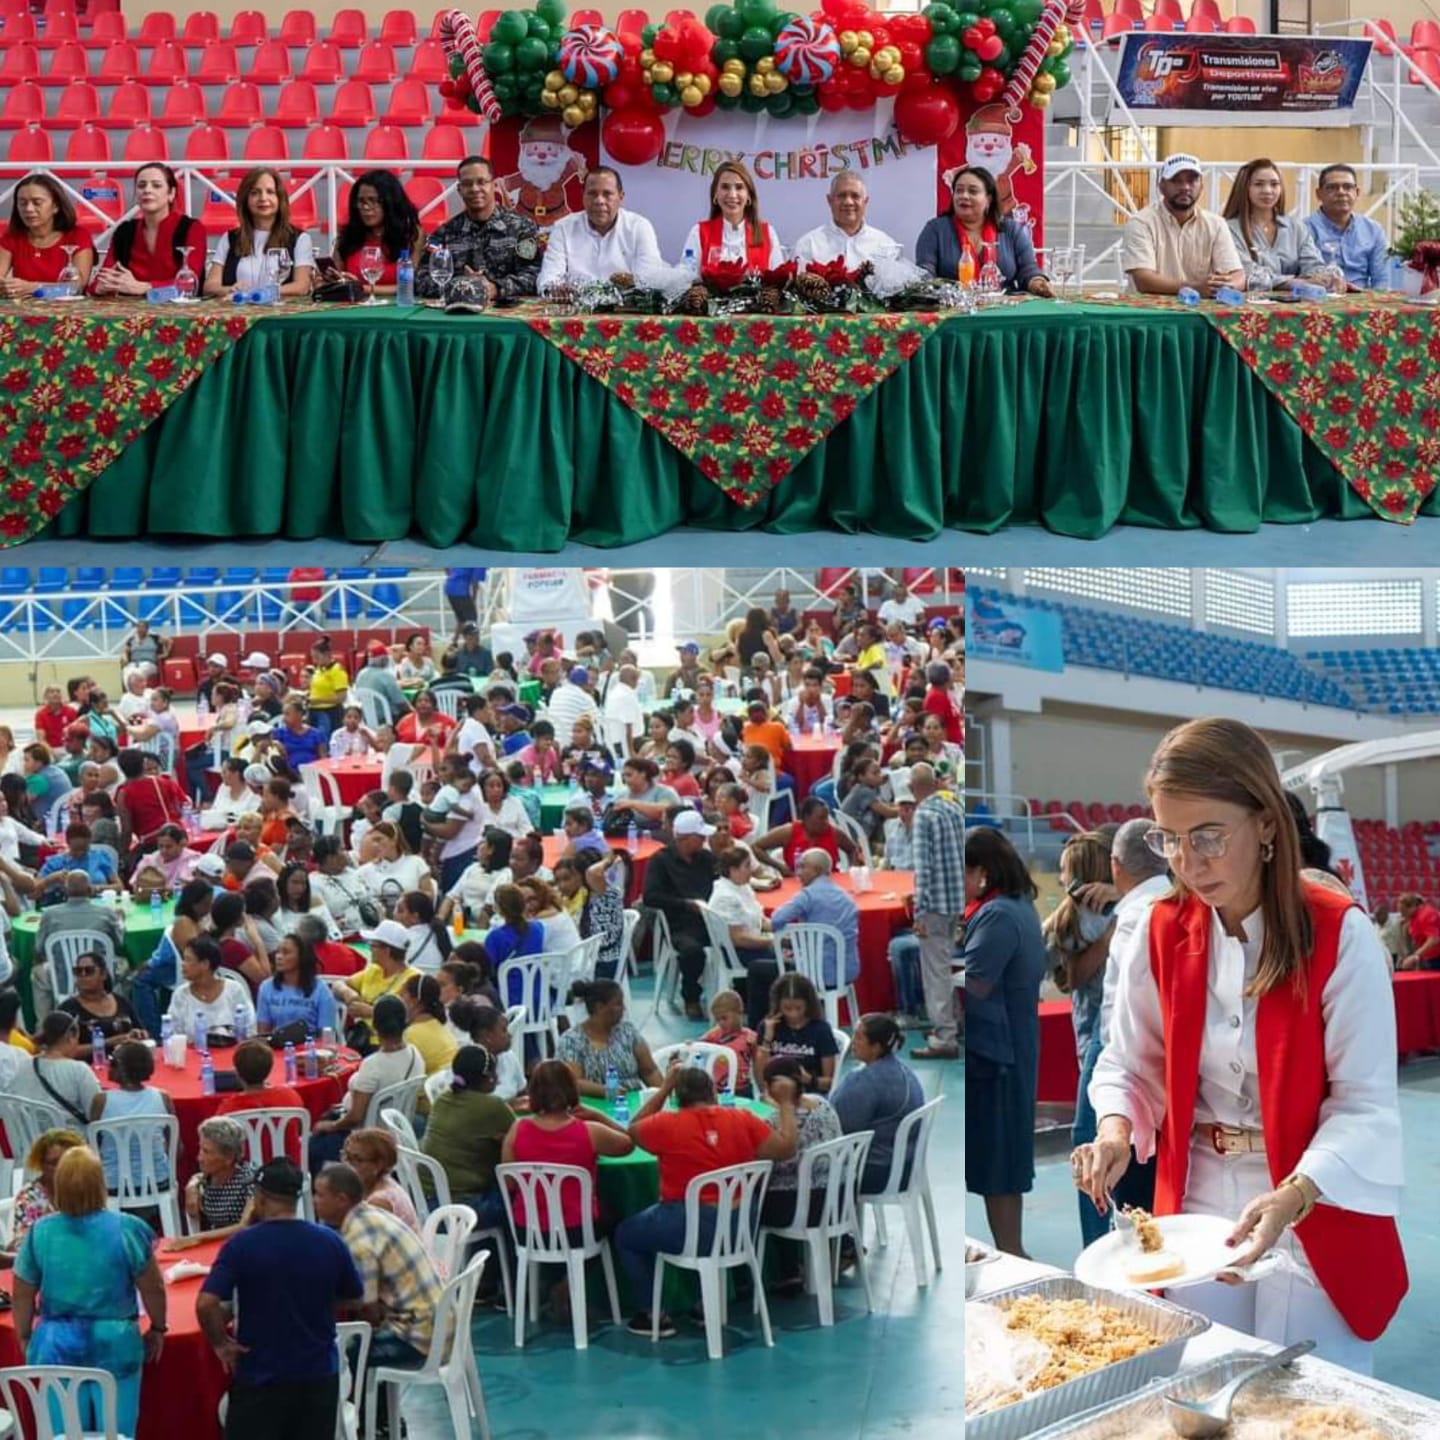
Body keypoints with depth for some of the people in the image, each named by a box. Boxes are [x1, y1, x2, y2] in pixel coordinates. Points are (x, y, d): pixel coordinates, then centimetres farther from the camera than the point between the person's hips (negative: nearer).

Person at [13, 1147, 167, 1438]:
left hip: (57, 1346, 2)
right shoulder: (127, 1229, -12)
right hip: (114, 1343, -2)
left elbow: (22, 1296, 3)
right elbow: (153, 1289, -4)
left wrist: (24, 1338, 19)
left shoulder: (39, 1233, -6)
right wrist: (157, 1328, 13)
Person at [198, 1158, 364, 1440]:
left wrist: (220, 1343, -7)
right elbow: (354, 1298, 9)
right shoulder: (330, 1242, -5)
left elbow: (206, 1303, -22)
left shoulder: (242, 1245, -14)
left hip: (259, 1377, -3)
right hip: (319, 1374, 3)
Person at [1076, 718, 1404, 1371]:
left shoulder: (1339, 934, -14)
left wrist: (1291, 1197, -30)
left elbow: (1365, 1102, -15)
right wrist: (1115, 1128, -13)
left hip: (1314, 1208, -3)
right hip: (1196, 1205, 4)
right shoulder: (1161, 931, -2)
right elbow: (1129, 1064, 8)